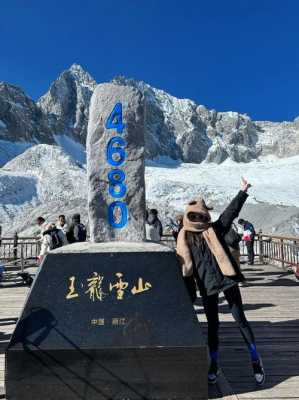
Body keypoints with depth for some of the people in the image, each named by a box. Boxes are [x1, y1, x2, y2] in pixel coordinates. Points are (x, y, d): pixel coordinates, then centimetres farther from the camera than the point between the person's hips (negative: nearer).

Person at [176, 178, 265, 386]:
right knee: (212, 325, 11)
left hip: (227, 279, 0)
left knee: (241, 320, 9)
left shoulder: (214, 229, 0)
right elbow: (186, 268, 3)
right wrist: (189, 295, 4)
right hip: (206, 287, 1)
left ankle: (256, 360, 25)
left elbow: (231, 212, -6)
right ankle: (214, 364, 28)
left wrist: (243, 192, -12)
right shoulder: (184, 239, 1)